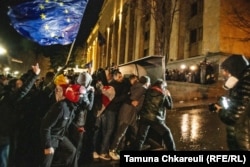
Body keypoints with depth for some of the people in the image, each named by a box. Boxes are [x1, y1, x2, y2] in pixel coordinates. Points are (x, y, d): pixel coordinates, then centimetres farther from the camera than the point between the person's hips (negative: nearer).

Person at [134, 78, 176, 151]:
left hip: (144, 117, 2)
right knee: (166, 133, 18)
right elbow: (170, 106, 9)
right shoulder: (163, 94, 0)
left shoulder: (148, 91, 6)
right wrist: (168, 96, 20)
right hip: (155, 119, -2)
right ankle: (172, 149, 23)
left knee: (140, 137, 6)